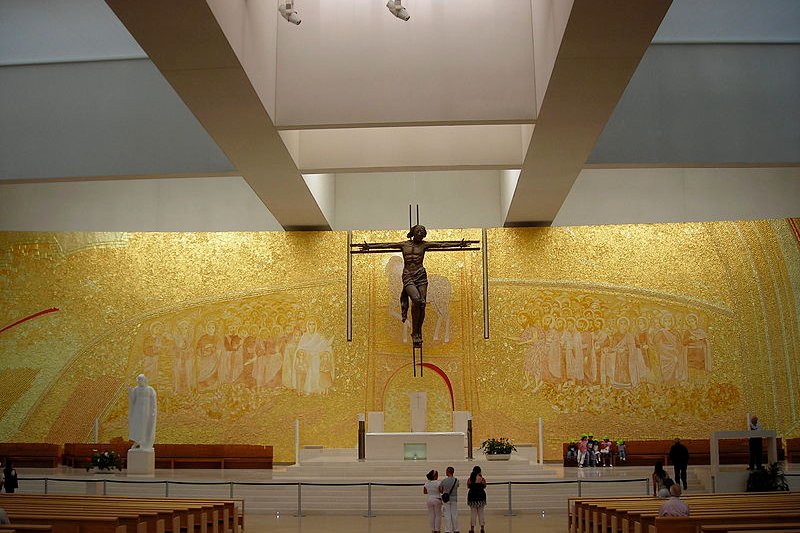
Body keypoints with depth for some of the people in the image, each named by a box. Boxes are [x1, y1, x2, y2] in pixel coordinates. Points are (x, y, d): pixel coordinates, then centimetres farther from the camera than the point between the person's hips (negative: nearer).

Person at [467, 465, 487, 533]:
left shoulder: (469, 479, -4)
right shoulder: (482, 479, -10)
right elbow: (484, 487, 6)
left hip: (472, 497, 1)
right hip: (481, 496, -1)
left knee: (473, 513, 7)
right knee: (481, 512, 10)